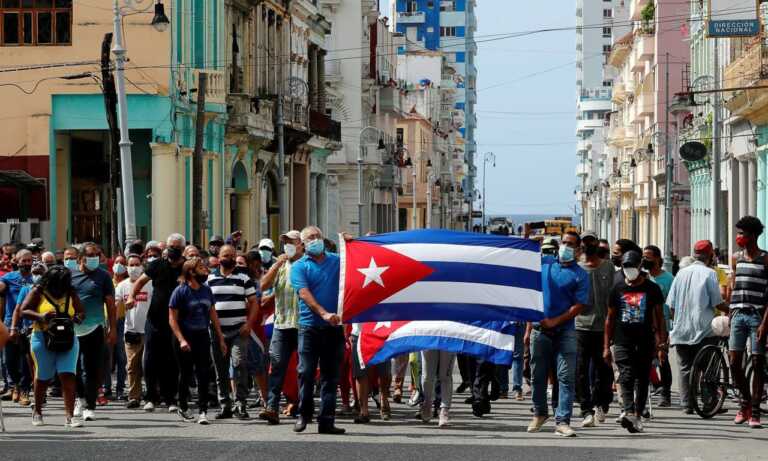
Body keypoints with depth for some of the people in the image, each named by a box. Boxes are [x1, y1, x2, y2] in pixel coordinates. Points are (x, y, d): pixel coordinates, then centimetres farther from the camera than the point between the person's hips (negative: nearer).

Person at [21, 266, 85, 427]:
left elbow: (81, 312, 13)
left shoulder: (71, 294, 8)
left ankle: (70, 416, -14)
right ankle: (37, 412, 29)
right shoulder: (38, 292, -1)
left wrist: (76, 318, -11)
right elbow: (24, 311, -5)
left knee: (68, 376, -11)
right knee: (43, 377, 7)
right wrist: (40, 316, -22)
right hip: (43, 338, -2)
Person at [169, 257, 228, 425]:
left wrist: (221, 338, 12)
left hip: (202, 337, 4)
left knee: (203, 374, -6)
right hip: (185, 337, -4)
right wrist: (181, 340, -21)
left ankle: (202, 411, -8)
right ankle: (183, 408, 24)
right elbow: (172, 319, -11)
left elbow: (213, 315, 15)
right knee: (186, 374, 7)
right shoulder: (180, 291, -9)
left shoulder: (206, 290, 8)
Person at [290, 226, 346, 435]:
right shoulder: (299, 266, 4)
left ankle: (326, 421, 4)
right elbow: (304, 294, -9)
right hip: (309, 326, -2)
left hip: (334, 327, 2)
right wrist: (324, 313, -23)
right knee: (306, 372, -4)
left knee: (331, 375, 2)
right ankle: (304, 414, 12)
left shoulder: (337, 261, 13)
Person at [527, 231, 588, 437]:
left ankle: (562, 421, -8)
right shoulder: (544, 263, 10)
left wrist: (555, 321, -15)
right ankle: (540, 413, 30)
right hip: (540, 329, 3)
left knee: (566, 377, -8)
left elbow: (579, 306, -7)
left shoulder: (580, 275, -1)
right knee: (538, 375, 12)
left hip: (565, 330, -3)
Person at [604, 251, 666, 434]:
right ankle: (629, 412, -29)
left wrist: (662, 345, 1)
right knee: (626, 377, -15)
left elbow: (659, 318, 8)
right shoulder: (618, 289, 8)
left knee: (642, 380, 5)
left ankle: (638, 415, 14)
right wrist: (606, 346, 10)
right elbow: (610, 318, 14)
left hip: (645, 343, 0)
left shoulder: (652, 289, 5)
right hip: (623, 342, 0)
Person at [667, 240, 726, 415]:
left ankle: (687, 405, 5)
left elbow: (671, 304, 9)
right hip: (703, 328, -4)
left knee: (685, 368, 7)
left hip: (681, 329, 4)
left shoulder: (681, 273, 8)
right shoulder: (709, 273, -6)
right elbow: (717, 303, -8)